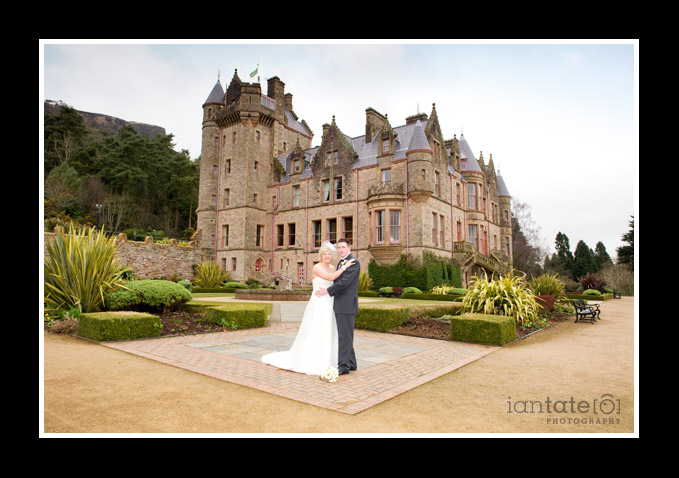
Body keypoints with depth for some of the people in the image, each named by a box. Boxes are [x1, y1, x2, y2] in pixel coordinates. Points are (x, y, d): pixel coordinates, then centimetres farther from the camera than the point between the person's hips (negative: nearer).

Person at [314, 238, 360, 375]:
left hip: (347, 305, -9)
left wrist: (328, 291, -14)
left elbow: (345, 281, -19)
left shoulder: (353, 262, -11)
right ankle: (351, 363, 22)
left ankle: (344, 365, 1)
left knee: (344, 336, -6)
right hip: (340, 305, 9)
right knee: (345, 336, 13)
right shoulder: (341, 263, 18)